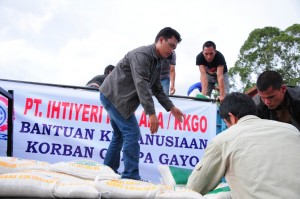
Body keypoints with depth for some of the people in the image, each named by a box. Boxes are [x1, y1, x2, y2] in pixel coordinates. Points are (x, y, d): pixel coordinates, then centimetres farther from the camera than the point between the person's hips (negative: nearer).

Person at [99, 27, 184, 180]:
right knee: (132, 133, -13)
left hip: (115, 98, 10)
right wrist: (151, 113, -34)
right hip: (113, 95, -10)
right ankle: (131, 176, -9)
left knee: (120, 135, 16)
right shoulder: (142, 54, -19)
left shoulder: (157, 62, 12)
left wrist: (171, 108, 10)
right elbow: (141, 84, -29)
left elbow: (157, 88, 17)